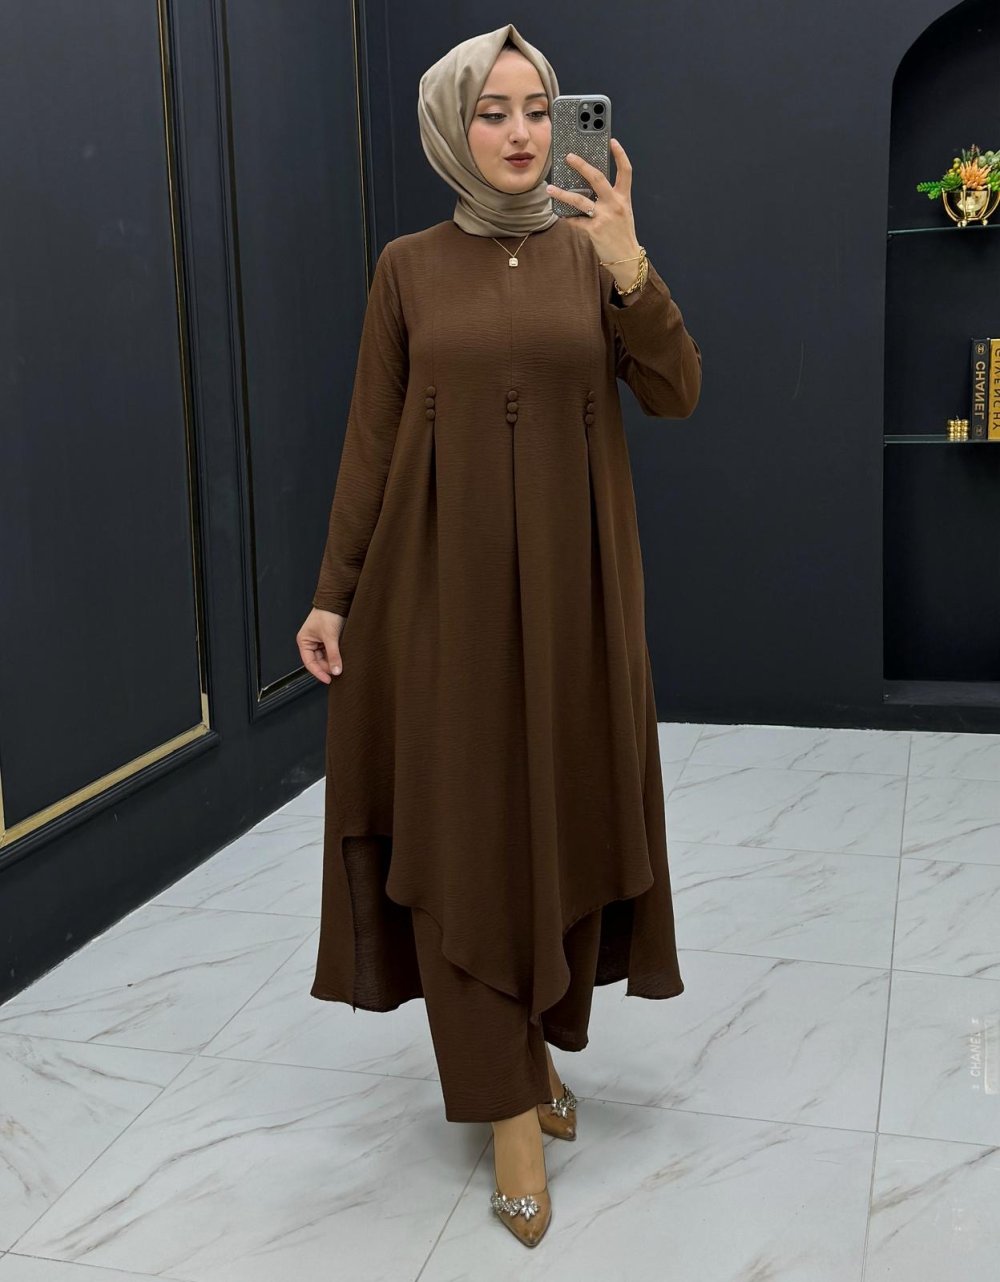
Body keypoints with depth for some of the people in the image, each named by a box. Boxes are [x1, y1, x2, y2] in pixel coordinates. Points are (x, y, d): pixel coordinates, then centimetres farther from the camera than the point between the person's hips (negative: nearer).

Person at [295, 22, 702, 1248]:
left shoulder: (593, 251, 5)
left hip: (570, 579, 2)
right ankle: (510, 1105, 10)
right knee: (463, 826, -1)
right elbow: (369, 438, 3)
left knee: (565, 812, 9)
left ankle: (542, 1042, 31)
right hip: (443, 580, -1)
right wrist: (334, 591, -1)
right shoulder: (408, 266, 3)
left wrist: (631, 268, -20)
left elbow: (677, 396, -5)